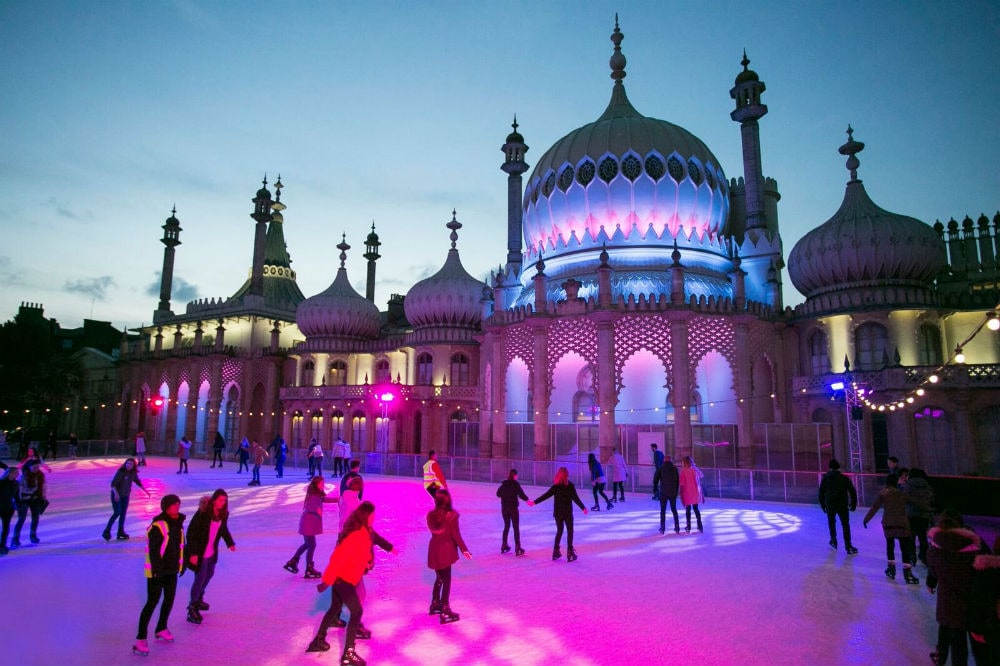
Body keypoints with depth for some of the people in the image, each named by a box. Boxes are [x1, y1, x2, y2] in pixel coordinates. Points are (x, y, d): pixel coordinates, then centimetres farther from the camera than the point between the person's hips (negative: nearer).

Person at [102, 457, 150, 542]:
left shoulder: (133, 473, -5)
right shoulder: (120, 472, -23)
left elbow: (138, 481, 12)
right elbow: (113, 484, -25)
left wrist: (145, 490, 14)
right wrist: (116, 493, -39)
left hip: (125, 495, 6)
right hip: (116, 495, -6)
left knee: (123, 513, 7)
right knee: (117, 513, -10)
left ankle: (120, 532, 15)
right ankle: (107, 531, 4)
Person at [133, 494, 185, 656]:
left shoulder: (178, 523, 3)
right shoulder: (158, 526, -22)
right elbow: (153, 551, -22)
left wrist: (182, 563, 12)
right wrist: (157, 570, -22)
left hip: (172, 570, 8)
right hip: (157, 572, -8)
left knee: (169, 600, 17)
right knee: (152, 603, -3)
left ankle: (161, 629, 36)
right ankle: (140, 639, 6)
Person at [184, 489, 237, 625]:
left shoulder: (223, 513, -6)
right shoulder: (202, 513, -26)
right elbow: (191, 532, -22)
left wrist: (230, 543, -6)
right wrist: (193, 553, -23)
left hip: (212, 552, 7)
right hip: (199, 552, -7)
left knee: (209, 574, 22)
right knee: (200, 579, -3)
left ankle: (199, 599, 45)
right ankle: (192, 609, 12)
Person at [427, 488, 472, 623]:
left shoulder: (430, 515, -4)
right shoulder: (452, 515, -17)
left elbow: (434, 531, 5)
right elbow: (456, 535, -12)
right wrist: (464, 549, -2)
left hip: (434, 550, 6)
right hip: (446, 550, -6)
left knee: (439, 578, 24)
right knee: (446, 580, 4)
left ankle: (435, 604, 37)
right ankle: (445, 611, 6)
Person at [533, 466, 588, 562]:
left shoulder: (555, 486, -3)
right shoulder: (570, 486, -11)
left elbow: (545, 495, -1)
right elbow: (576, 498, -15)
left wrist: (535, 502, 8)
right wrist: (583, 508, -11)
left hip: (557, 513, 3)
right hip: (567, 512, -3)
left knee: (559, 531, 18)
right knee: (570, 531, 8)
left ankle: (556, 551, 19)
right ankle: (570, 552, 3)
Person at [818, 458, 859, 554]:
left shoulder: (826, 477, -3)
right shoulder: (844, 478, -4)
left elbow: (821, 492, 0)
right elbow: (852, 491, -3)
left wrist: (822, 504, 11)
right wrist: (853, 503, 8)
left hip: (830, 504, 1)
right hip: (842, 505, -1)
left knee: (831, 522, 22)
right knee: (845, 524, 3)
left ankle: (833, 540, 30)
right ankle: (848, 546, -1)